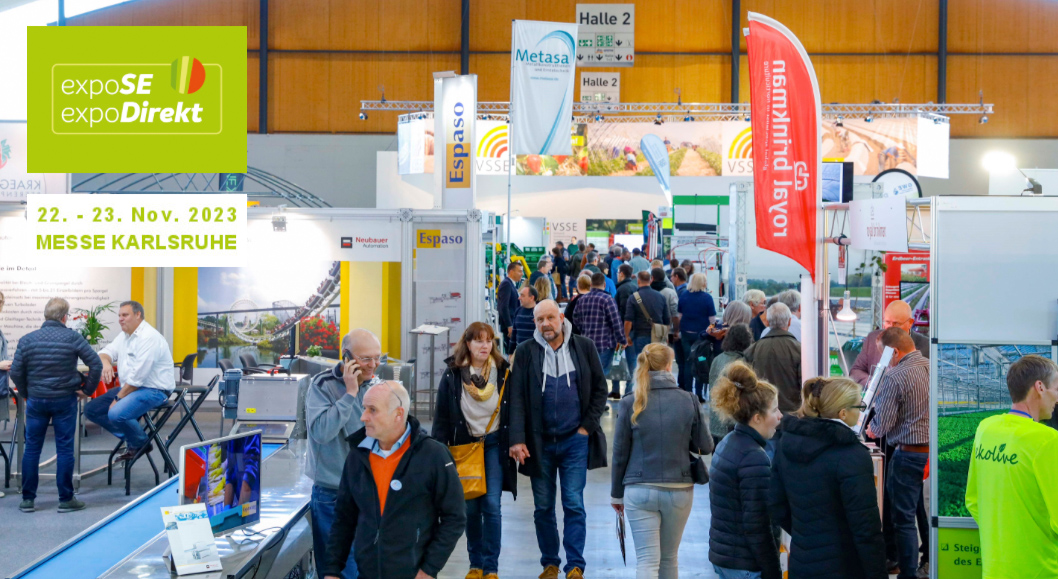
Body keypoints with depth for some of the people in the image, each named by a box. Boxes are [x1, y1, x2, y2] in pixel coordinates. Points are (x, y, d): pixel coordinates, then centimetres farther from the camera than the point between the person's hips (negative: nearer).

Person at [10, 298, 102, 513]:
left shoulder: (27, 340, -2)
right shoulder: (73, 338, -8)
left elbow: (16, 372, -2)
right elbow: (96, 364, -11)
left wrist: (25, 394, 12)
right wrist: (88, 390, 0)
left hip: (36, 400, 2)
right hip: (65, 400, -2)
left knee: (31, 449, 10)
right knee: (64, 449, 4)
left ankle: (27, 499, 14)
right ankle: (66, 499, 9)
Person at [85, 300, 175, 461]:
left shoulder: (149, 338, -19)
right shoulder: (124, 335, 13)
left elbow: (138, 376, -22)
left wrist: (118, 398, -17)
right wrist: (106, 362, -16)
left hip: (154, 390, -10)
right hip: (130, 387, 10)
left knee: (116, 413, -32)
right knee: (91, 410, 3)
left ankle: (141, 443, -3)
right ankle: (131, 440, 7)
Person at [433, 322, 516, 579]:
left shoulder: (502, 372, -2)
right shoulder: (452, 374, -3)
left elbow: (512, 411, 3)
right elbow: (442, 416, 0)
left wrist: (514, 444, -3)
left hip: (494, 444, 0)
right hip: (464, 444, 1)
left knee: (491, 505, -6)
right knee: (470, 508, 6)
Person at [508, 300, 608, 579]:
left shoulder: (583, 347, -1)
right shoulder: (525, 352, -2)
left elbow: (600, 389, 5)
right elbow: (517, 398, -5)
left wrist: (588, 425, -3)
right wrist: (517, 439, -13)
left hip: (575, 440, -1)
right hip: (539, 441, 1)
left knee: (574, 504, -2)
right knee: (543, 507, 9)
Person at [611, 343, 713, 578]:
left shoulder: (630, 404, -6)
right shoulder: (689, 401, -5)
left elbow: (620, 453, -1)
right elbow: (705, 446, 0)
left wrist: (616, 494, 10)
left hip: (640, 491, -1)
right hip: (679, 490, 1)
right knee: (669, 558, 18)